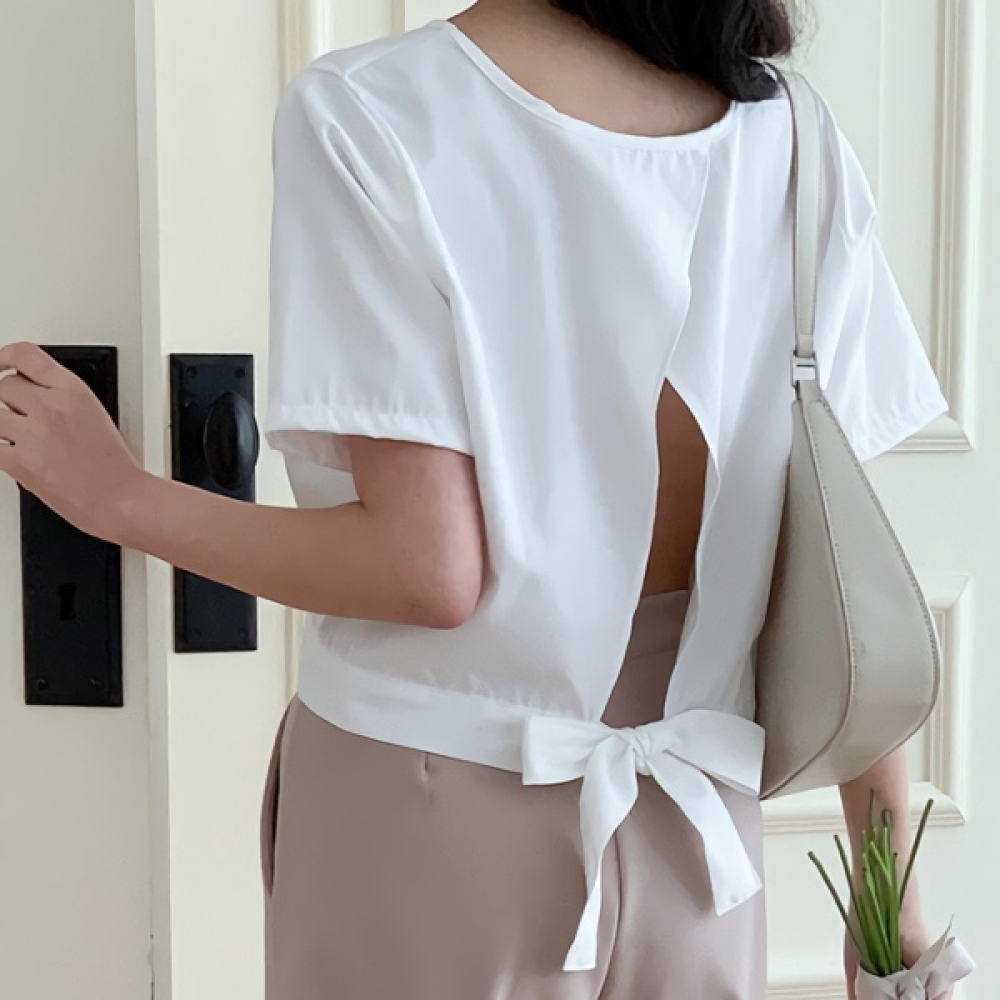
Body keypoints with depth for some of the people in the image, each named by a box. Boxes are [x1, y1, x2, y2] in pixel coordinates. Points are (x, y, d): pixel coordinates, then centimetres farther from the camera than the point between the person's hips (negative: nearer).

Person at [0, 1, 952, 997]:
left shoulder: (363, 112, -15)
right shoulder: (798, 142, -3)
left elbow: (429, 570, -20)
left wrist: (121, 497, -6)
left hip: (429, 823, -3)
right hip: (691, 829, 4)